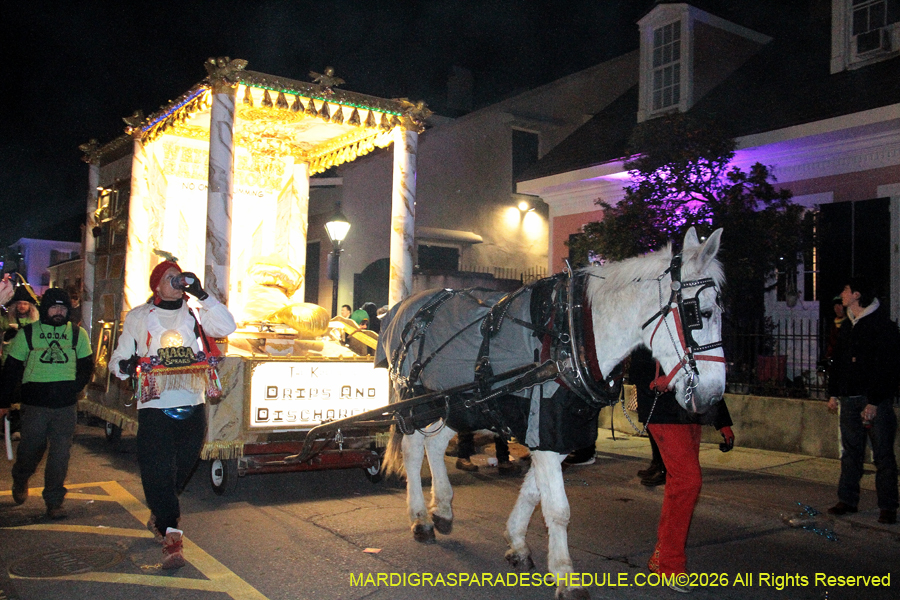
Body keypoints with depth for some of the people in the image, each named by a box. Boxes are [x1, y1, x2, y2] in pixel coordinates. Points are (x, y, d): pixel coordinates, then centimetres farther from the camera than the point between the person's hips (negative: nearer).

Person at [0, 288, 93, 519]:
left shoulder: (78, 334, 8)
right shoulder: (27, 333, 4)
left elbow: (86, 366, 14)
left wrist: (74, 387, -1)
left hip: (66, 405, 1)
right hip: (35, 404, -1)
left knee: (60, 454, 0)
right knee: (30, 449, 9)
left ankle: (54, 501, 11)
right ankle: (20, 482, 40)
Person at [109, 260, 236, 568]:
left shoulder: (194, 314, 11)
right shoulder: (138, 317, 9)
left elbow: (227, 327, -6)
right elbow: (118, 359, 10)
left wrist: (201, 294, -11)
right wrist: (125, 365, -14)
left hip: (193, 407, 2)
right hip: (154, 407, -2)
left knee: (181, 470, 12)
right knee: (158, 472, -10)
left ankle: (158, 517, 37)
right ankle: (172, 538, -7)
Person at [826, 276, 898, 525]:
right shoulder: (847, 325, 15)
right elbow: (838, 362, 20)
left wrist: (874, 401, -18)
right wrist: (834, 393, 15)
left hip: (876, 399, -7)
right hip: (850, 398, 7)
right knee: (850, 451, 10)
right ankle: (847, 500, 16)